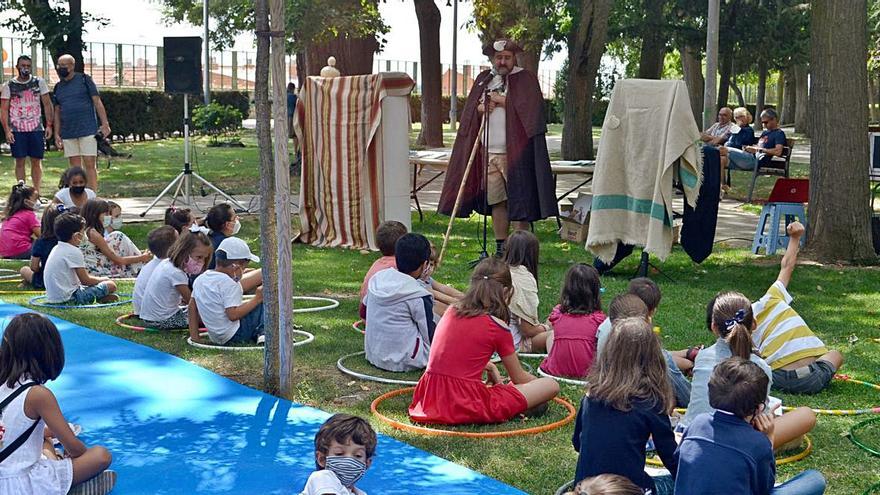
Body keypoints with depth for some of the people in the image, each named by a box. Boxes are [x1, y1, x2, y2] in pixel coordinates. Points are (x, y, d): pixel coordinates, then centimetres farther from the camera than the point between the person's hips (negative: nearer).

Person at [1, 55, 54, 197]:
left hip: (36, 128, 1)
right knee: (20, 161, 0)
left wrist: (49, 125, -3)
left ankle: (37, 193, 11)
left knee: (36, 161, 3)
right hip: (17, 130, -1)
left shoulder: (39, 82, 5)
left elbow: (47, 105, 6)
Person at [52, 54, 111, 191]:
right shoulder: (58, 87, 15)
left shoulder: (84, 80, 1)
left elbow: (97, 102, -2)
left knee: (90, 165, -7)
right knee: (75, 168, 6)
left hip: (87, 130, -5)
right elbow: (57, 112, 18)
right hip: (68, 133, 5)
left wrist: (105, 124, -10)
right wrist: (56, 134, 12)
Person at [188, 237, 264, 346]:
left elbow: (192, 306, 11)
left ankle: (256, 334, 12)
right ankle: (262, 332, -10)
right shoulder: (229, 284, -18)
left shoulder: (200, 279, 8)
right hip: (234, 336, -8)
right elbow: (233, 314, -24)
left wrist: (194, 336, 14)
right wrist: (256, 299, -16)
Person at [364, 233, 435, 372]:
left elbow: (363, 313, 12)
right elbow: (431, 337, -12)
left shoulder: (377, 279, -2)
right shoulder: (419, 296, -20)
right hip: (405, 361, -6)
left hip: (373, 355, 6)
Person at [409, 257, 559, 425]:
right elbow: (519, 378, 10)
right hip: (469, 407, -6)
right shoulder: (497, 327, -4)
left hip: (430, 399, 6)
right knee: (552, 386, -1)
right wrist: (540, 382, 29)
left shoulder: (451, 311, 11)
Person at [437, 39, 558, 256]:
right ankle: (501, 248, 13)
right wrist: (480, 108, -5)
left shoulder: (525, 79, 1)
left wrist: (501, 100, -7)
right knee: (496, 201, 7)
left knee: (518, 198, -7)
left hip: (515, 151, -5)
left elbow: (531, 107, -12)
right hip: (488, 151, 5)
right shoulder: (483, 80, 16)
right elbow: (468, 112, 17)